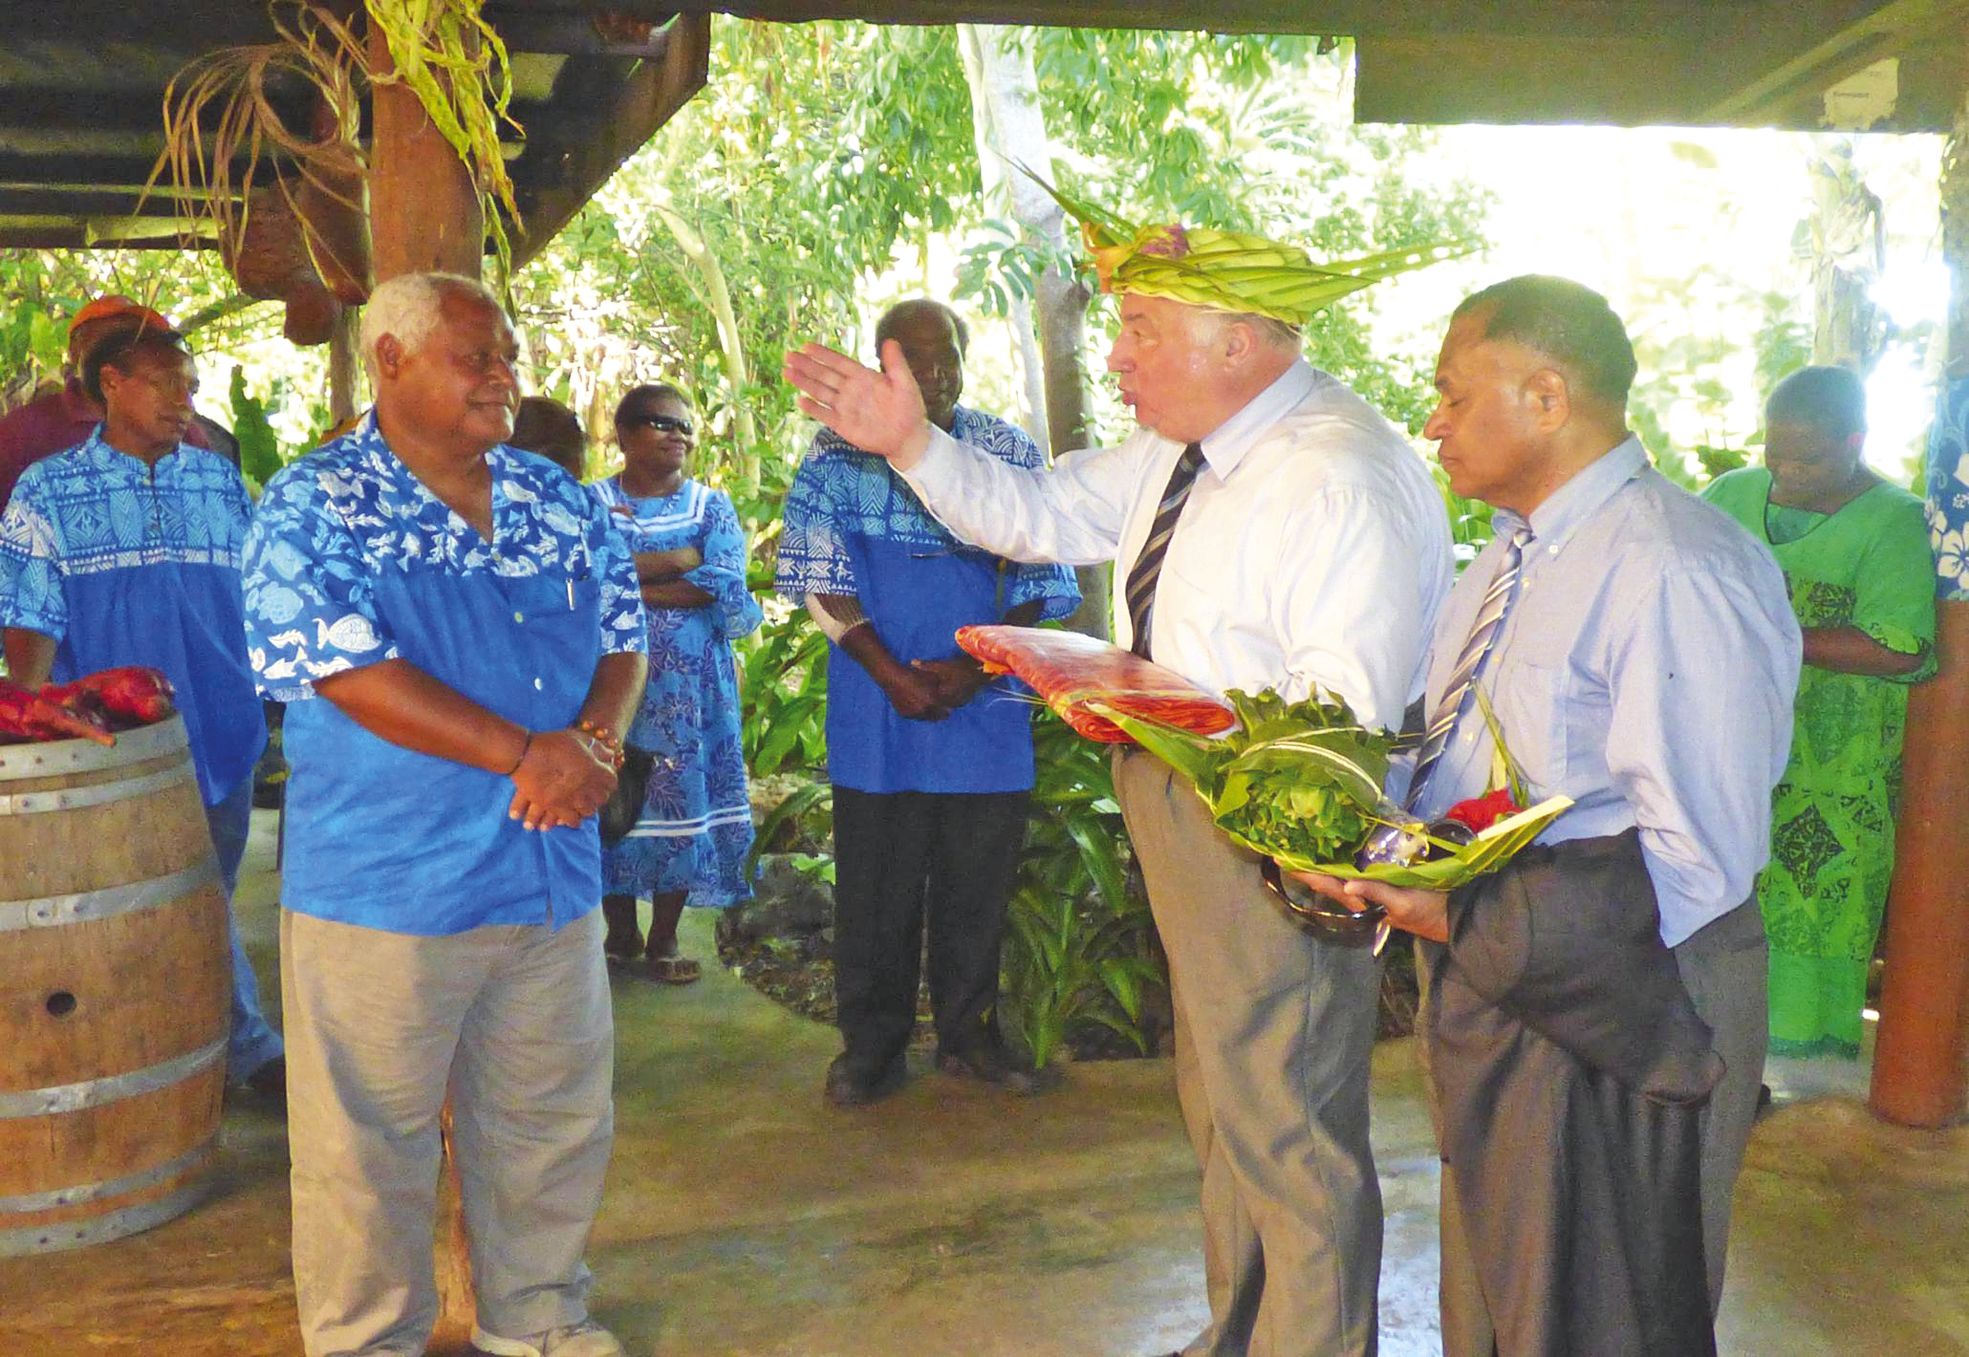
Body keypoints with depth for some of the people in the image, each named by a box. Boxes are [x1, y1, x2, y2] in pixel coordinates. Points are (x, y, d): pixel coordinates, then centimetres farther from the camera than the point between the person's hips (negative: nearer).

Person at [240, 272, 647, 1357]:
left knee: (554, 1122, 16)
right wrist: (527, 753, -19)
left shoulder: (558, 499, 10)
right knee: (369, 1142, 7)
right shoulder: (312, 507, -6)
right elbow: (346, 671, -17)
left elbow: (623, 638, 13)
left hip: (555, 872, 6)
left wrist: (595, 739, -9)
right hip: (383, 889, -5)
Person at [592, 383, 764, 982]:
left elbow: (726, 588, -9)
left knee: (682, 797, 2)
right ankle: (620, 934, 20)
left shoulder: (713, 505, 7)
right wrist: (684, 559, -15)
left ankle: (663, 941, 15)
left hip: (691, 683, 1)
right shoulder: (591, 503, 5)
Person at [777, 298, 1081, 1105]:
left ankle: (970, 1034, 25)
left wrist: (973, 667, -11)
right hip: (875, 706, -1)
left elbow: (1044, 584, 3)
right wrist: (891, 672, -12)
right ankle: (871, 1045, 20)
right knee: (874, 882, 5)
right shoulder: (839, 453, 1)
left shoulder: (1012, 455, 5)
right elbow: (819, 578, -3)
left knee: (978, 881, 8)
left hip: (987, 705, 1)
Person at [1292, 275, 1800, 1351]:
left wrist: (1461, 917, -28)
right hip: (1489, 984, 9)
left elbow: (1697, 862, -25)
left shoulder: (1674, 572, -22)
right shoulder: (1512, 555, 10)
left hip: (1609, 1023, -9)